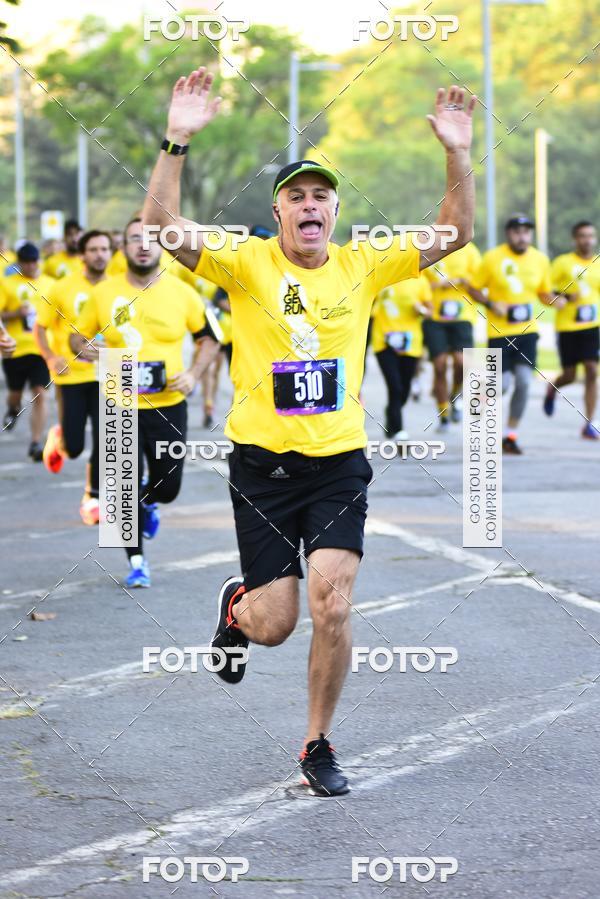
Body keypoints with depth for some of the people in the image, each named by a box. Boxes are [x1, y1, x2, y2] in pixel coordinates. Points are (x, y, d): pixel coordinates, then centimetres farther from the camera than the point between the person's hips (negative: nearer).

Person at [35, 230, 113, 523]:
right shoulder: (63, 289, -7)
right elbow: (41, 328, 0)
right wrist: (51, 358, -16)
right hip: (72, 376, -2)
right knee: (74, 447, 0)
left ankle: (92, 499, 11)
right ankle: (58, 438, 37)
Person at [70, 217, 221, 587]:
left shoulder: (181, 293, -1)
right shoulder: (104, 293, -1)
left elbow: (209, 338, 10)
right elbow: (78, 334, 10)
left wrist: (193, 374, -5)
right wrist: (82, 347, -13)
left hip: (168, 407, 0)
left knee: (168, 488, 3)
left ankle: (148, 502, 41)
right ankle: (137, 561, 18)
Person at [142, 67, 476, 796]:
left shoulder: (363, 266, 2)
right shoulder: (246, 263, -5)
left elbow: (454, 234, 1)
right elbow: (161, 224, -17)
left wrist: (457, 154, -13)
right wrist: (178, 141, -28)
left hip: (339, 464, 1)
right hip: (262, 464, -1)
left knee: (332, 606, -11)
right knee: (274, 623, 1)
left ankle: (318, 747, 9)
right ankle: (236, 607, 40)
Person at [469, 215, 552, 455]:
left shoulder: (540, 260, 3)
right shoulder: (493, 258, -6)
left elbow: (544, 293, 14)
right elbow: (473, 288, 1)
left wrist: (554, 300, -8)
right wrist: (491, 304, -16)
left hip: (527, 330, 2)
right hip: (499, 331, -2)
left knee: (523, 382, -9)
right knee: (503, 384, -6)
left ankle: (511, 435, 3)